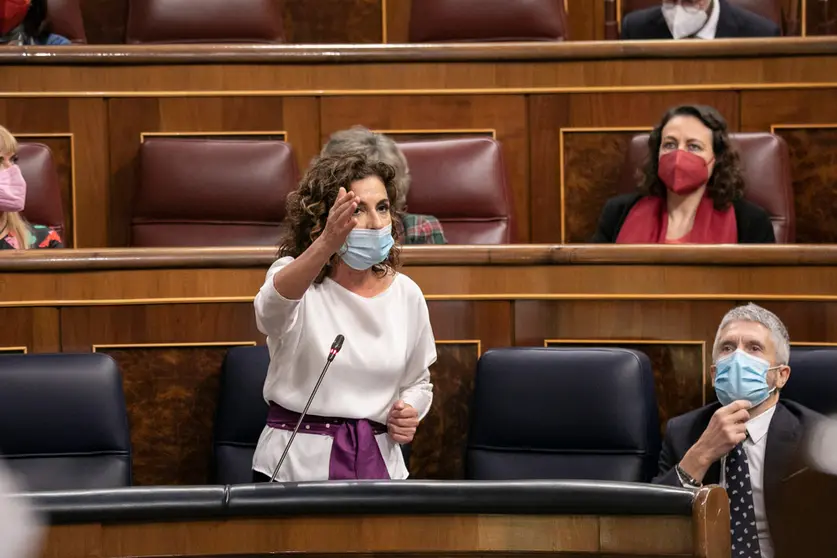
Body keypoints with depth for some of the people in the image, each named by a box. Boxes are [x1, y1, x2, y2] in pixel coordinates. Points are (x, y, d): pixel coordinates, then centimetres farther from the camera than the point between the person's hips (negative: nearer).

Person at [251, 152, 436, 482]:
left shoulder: (406, 294, 6)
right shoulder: (293, 275, -6)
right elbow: (272, 309, -32)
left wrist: (408, 413, -4)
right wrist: (325, 244, -49)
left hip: (377, 462, 3)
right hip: (296, 465, -3)